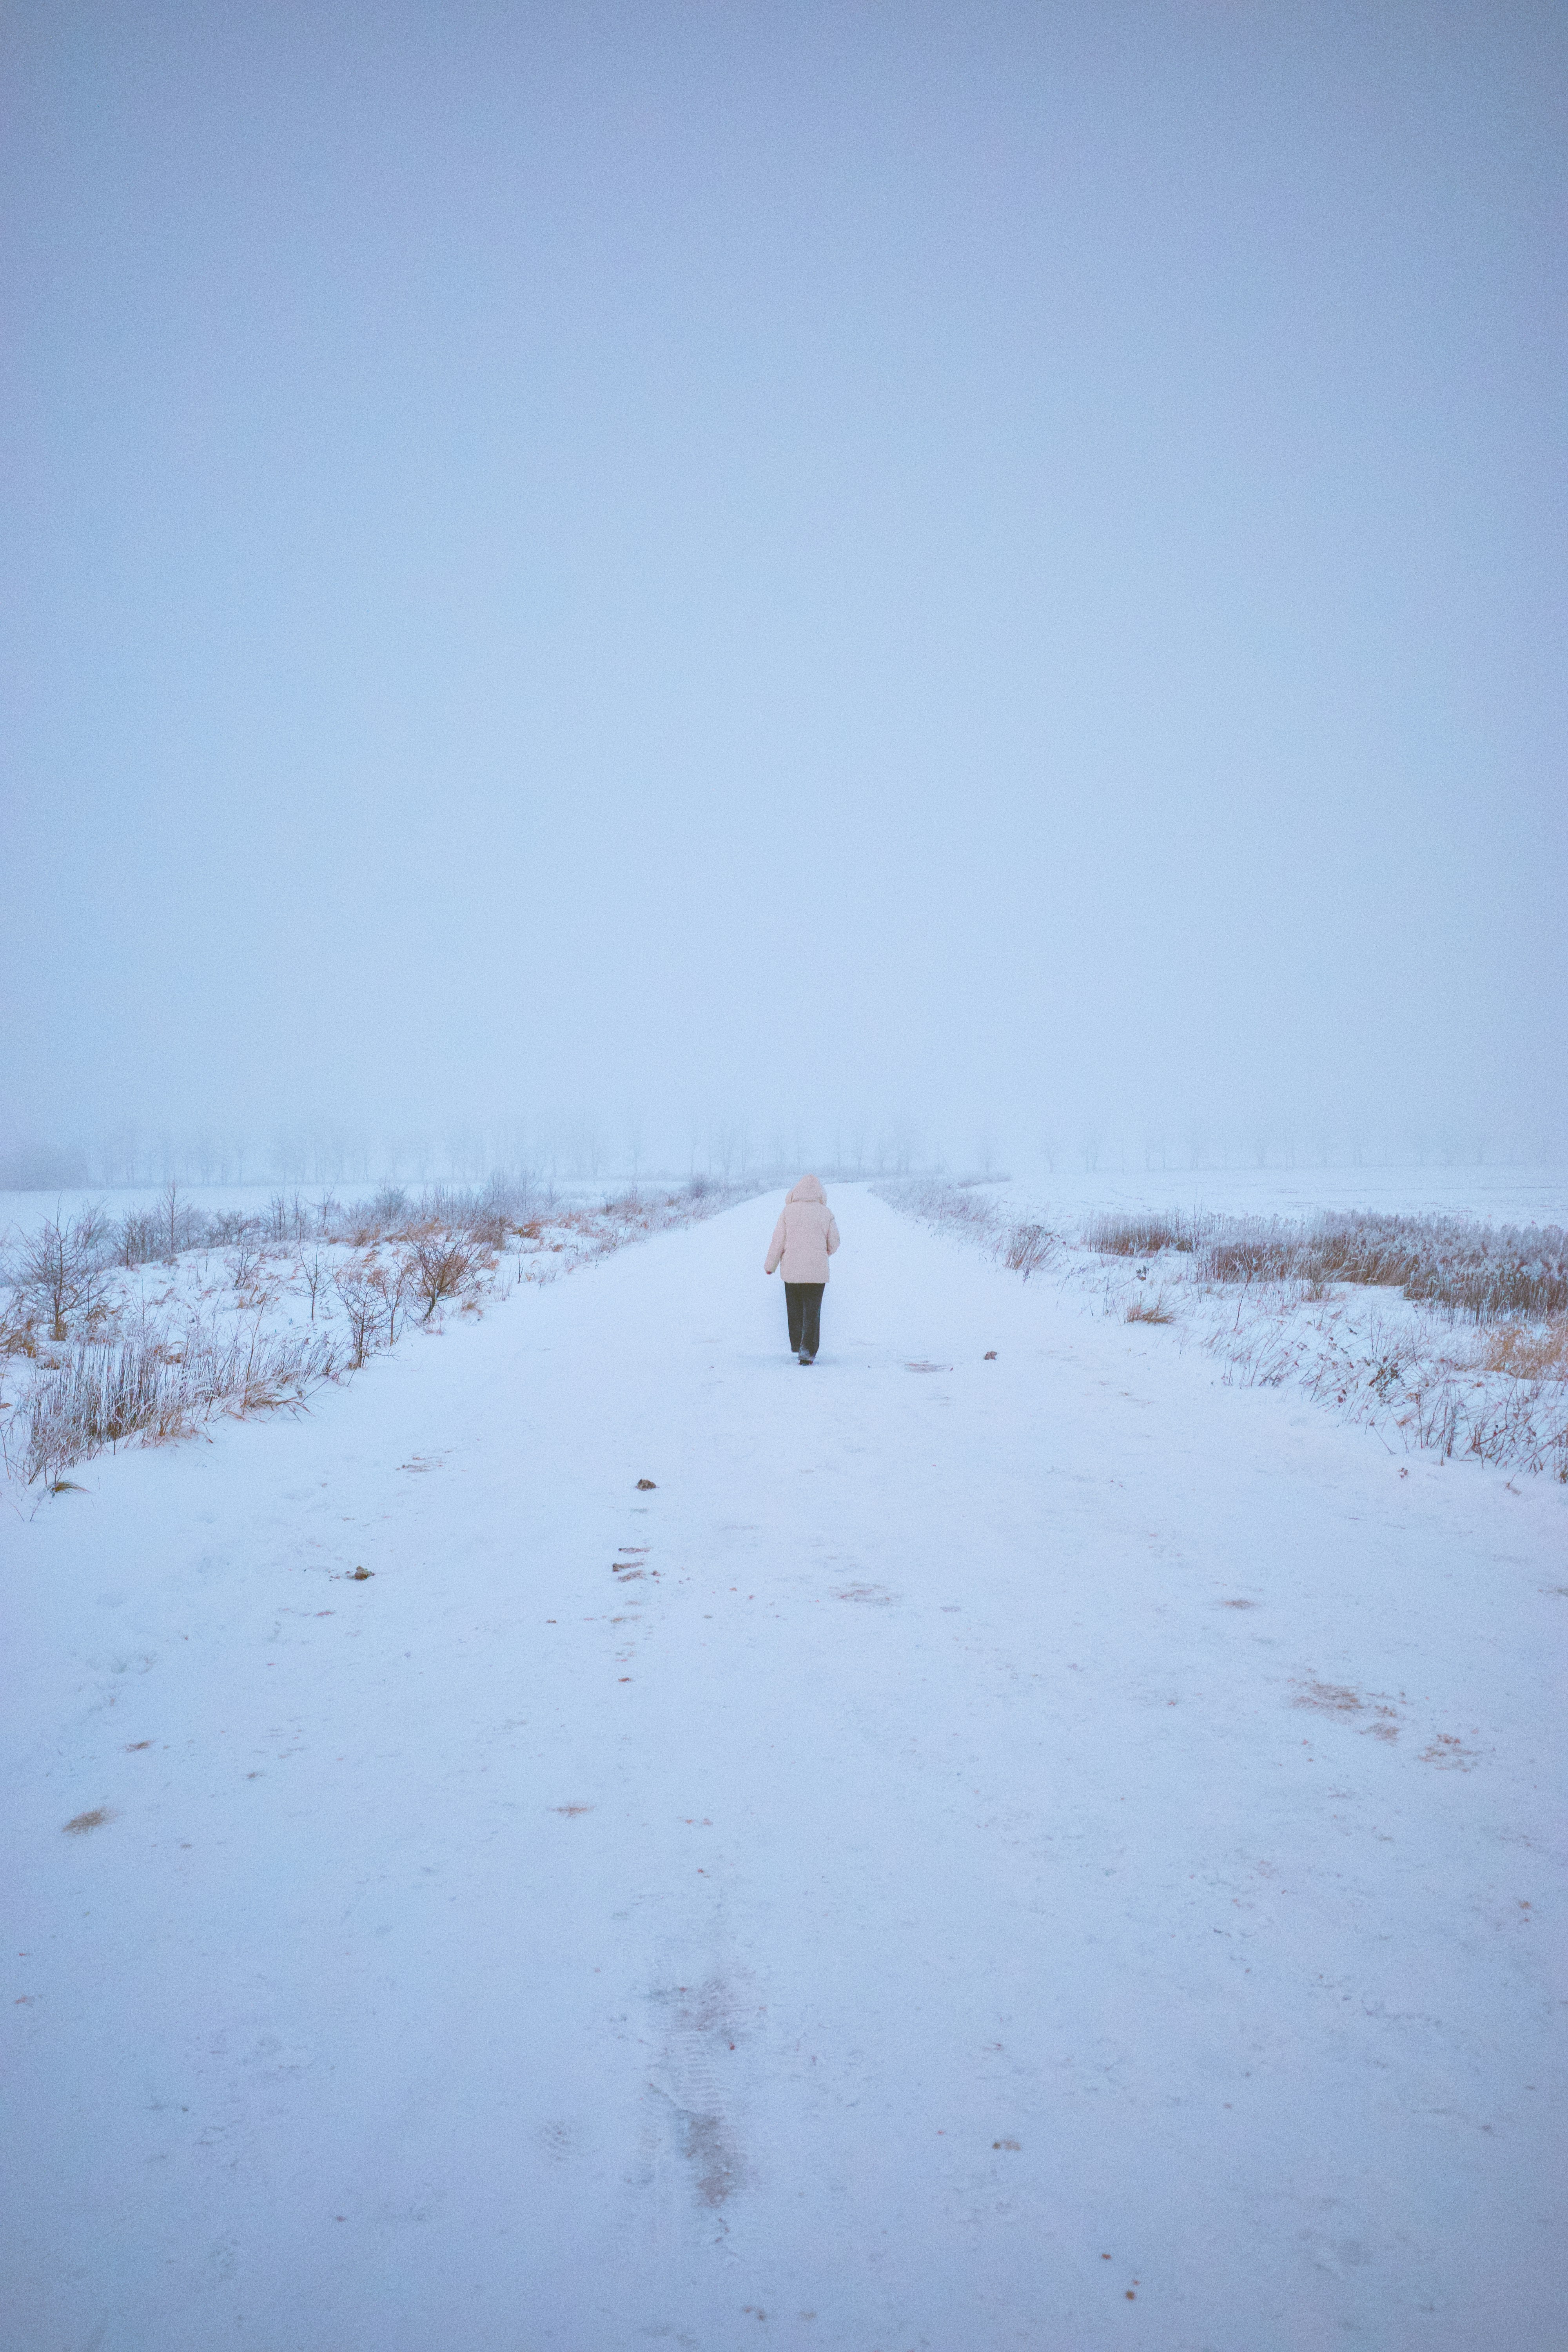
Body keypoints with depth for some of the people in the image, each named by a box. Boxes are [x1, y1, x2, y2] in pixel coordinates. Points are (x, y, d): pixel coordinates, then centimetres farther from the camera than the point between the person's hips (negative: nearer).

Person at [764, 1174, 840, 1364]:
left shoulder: (788, 1211, -3)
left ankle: (796, 1348, 21)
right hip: (817, 1271, 0)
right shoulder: (826, 1213, -1)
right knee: (812, 1312, 3)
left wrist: (770, 1266, 10)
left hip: (791, 1270, 1)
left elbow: (777, 1241, -2)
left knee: (795, 1311, 15)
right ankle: (807, 1352, -6)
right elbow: (834, 1242, 4)